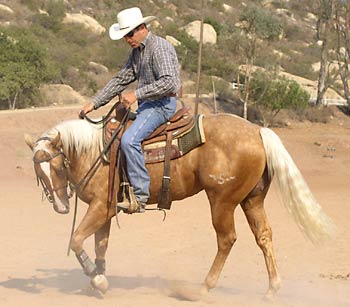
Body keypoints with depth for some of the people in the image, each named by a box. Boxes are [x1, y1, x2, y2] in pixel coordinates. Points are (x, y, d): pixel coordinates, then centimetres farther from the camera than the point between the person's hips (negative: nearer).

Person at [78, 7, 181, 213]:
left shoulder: (160, 48, -14)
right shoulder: (137, 52, 15)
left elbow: (168, 82, -24)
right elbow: (120, 80, 18)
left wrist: (137, 94, -26)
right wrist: (94, 104, 12)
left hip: (162, 104, -11)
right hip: (146, 105, 11)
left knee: (129, 139, -29)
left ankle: (140, 195, -29)